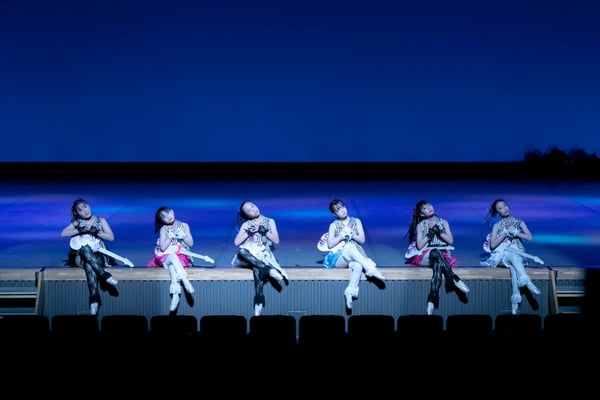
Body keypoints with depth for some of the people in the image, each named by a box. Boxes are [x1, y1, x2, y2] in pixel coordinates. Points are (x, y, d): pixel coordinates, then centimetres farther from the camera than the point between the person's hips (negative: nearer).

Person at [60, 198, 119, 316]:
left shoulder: (100, 220, 16)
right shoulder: (76, 223, 18)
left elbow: (111, 237, 5)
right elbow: (63, 234, 1)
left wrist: (95, 231, -7)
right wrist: (81, 230, -10)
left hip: (98, 255, -1)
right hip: (81, 257, 1)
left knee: (89, 264, -39)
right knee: (85, 248, -38)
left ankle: (94, 299, -50)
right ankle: (104, 275, -46)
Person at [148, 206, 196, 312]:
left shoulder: (184, 225, 8)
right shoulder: (163, 229, 7)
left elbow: (191, 243, 4)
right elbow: (163, 248, -5)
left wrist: (182, 236, -11)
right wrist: (171, 237, -11)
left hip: (183, 256, 0)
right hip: (167, 257, 0)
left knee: (172, 266, -37)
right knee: (173, 257, -39)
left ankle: (175, 295, -51)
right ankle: (185, 280, -55)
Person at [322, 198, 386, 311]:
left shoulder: (356, 221, 15)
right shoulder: (333, 225, 13)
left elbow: (362, 240, 6)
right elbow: (330, 245, 2)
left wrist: (351, 234, -9)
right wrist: (342, 235, -8)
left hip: (355, 257, 1)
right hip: (339, 258, -1)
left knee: (358, 266, -38)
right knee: (349, 246, -37)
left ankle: (350, 291, -43)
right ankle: (371, 269, -41)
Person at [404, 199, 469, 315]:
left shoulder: (443, 222, 14)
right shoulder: (420, 225, 10)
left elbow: (451, 241, 4)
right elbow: (419, 246, -1)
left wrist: (438, 231, -6)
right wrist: (430, 232, -7)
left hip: (443, 255, 1)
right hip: (425, 256, -1)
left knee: (438, 264, -39)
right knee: (436, 252, -40)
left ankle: (432, 301, -49)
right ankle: (455, 280, -42)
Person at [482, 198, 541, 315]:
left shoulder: (519, 222, 14)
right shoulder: (497, 225, 12)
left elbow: (530, 237, -1)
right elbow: (492, 245, -1)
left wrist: (515, 233, -10)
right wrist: (505, 233, -9)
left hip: (517, 254, 1)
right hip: (502, 255, -1)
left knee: (513, 265, -37)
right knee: (512, 255, -38)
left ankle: (515, 299, -48)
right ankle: (528, 282, -55)